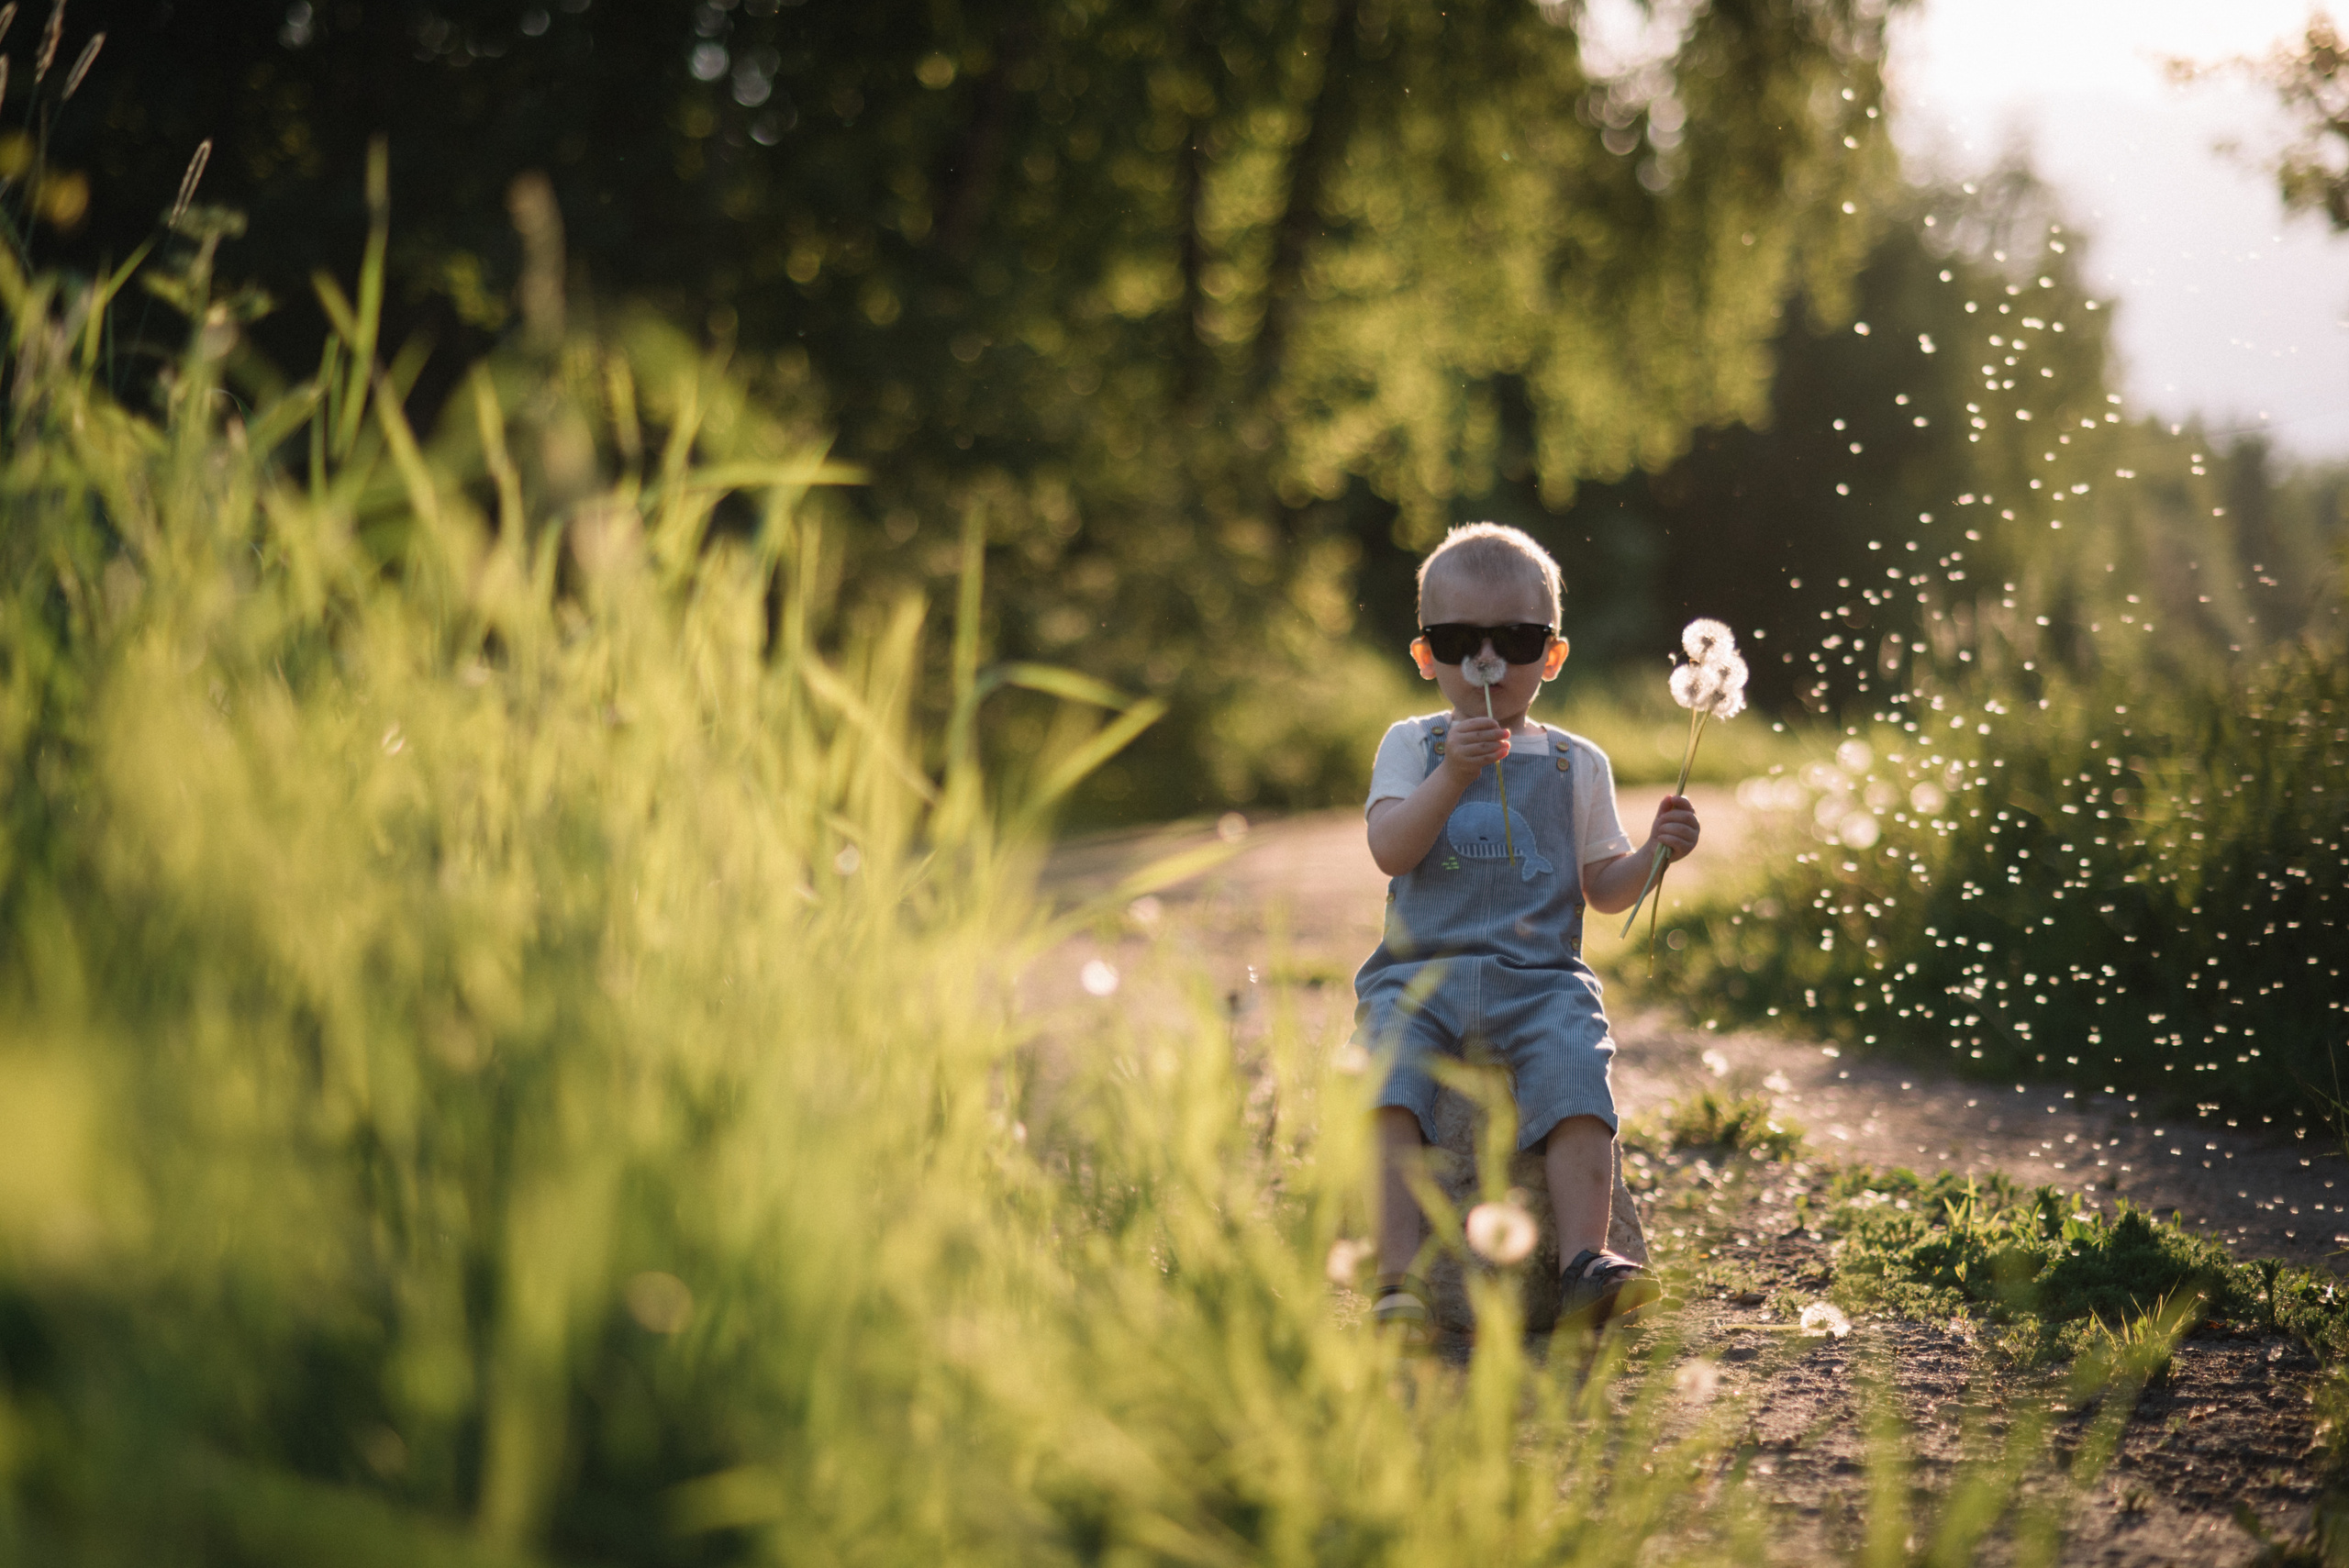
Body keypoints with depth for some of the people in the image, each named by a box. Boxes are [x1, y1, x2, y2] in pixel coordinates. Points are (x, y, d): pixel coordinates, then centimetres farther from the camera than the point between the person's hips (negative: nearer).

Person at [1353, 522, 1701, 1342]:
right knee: (1386, 1066, -29)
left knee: (1576, 1062, -30)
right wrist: (1453, 775, -19)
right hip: (1419, 973, 0)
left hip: (1539, 979, 1)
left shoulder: (1577, 764, 16)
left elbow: (1602, 888, 14)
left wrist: (1654, 851, -6)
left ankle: (1583, 1262, -34)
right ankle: (1400, 1278, -34)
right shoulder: (1412, 746, 12)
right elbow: (1390, 850, -5)